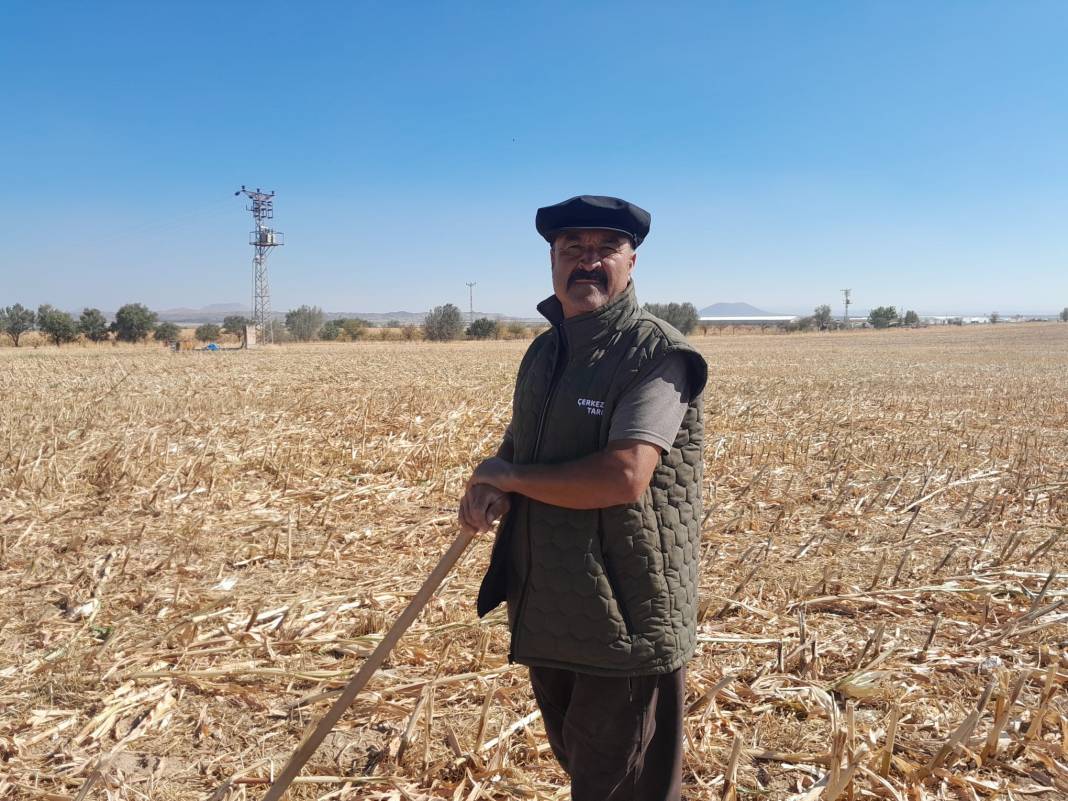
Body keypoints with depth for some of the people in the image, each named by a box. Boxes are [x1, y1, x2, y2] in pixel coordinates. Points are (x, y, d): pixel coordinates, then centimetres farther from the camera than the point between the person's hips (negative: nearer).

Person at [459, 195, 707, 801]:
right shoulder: (544, 352, 10)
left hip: (626, 621, -8)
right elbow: (517, 446, 19)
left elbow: (625, 476, -28)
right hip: (546, 615, 8)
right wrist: (486, 492, -5)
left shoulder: (657, 353, -15)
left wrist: (509, 476, -14)